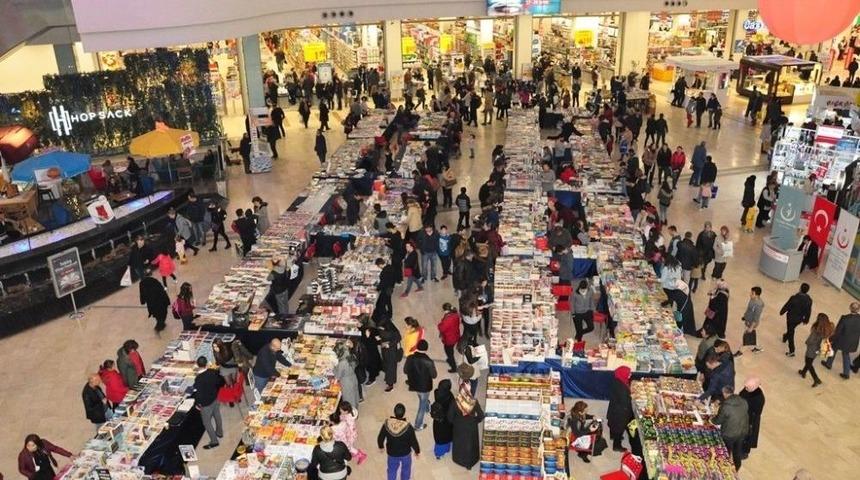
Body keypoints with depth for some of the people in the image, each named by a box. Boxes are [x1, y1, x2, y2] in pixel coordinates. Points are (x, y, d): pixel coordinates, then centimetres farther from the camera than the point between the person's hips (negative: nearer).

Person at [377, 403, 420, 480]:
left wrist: (381, 447, 10)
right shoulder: (408, 428, -32)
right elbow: (414, 442, -19)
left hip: (392, 453, 1)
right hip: (405, 453, -1)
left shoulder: (387, 424, -27)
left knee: (392, 470, 27)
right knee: (406, 469, 29)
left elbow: (380, 438, -12)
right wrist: (417, 451, 2)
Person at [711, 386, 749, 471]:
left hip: (729, 434, -5)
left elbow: (718, 421, -15)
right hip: (743, 432, 5)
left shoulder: (725, 406, -26)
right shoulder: (744, 402, -11)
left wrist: (712, 419, 7)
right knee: (737, 452, 26)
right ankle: (736, 469, 43)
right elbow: (746, 414, 7)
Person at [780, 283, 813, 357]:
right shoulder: (809, 300, -15)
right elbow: (808, 311, -3)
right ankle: (785, 338, 59)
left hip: (791, 317, -4)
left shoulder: (794, 298, -28)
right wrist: (806, 320, 12)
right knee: (791, 329, 31)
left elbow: (787, 306, -14)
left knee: (790, 332, 7)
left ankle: (791, 351, 7)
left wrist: (782, 312, 5)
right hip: (799, 319, 4)